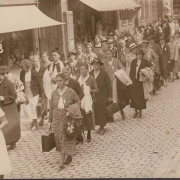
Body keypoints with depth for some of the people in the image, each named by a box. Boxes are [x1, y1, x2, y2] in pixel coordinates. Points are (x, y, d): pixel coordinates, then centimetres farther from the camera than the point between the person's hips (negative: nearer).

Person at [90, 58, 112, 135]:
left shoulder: (104, 74, -4)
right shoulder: (90, 74, 5)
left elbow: (109, 85, -3)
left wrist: (110, 96, -6)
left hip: (103, 97, -3)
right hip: (93, 96, 3)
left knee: (102, 112, 0)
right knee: (95, 111, 0)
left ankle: (102, 127, 11)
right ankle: (100, 126, 12)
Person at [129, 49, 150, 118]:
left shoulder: (145, 62, -3)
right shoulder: (133, 61, 6)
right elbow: (131, 71, 7)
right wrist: (131, 80, -2)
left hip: (141, 82, -3)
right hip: (134, 82, 3)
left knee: (141, 96, 2)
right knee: (134, 96, 4)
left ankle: (140, 111, 16)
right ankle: (136, 111, 17)